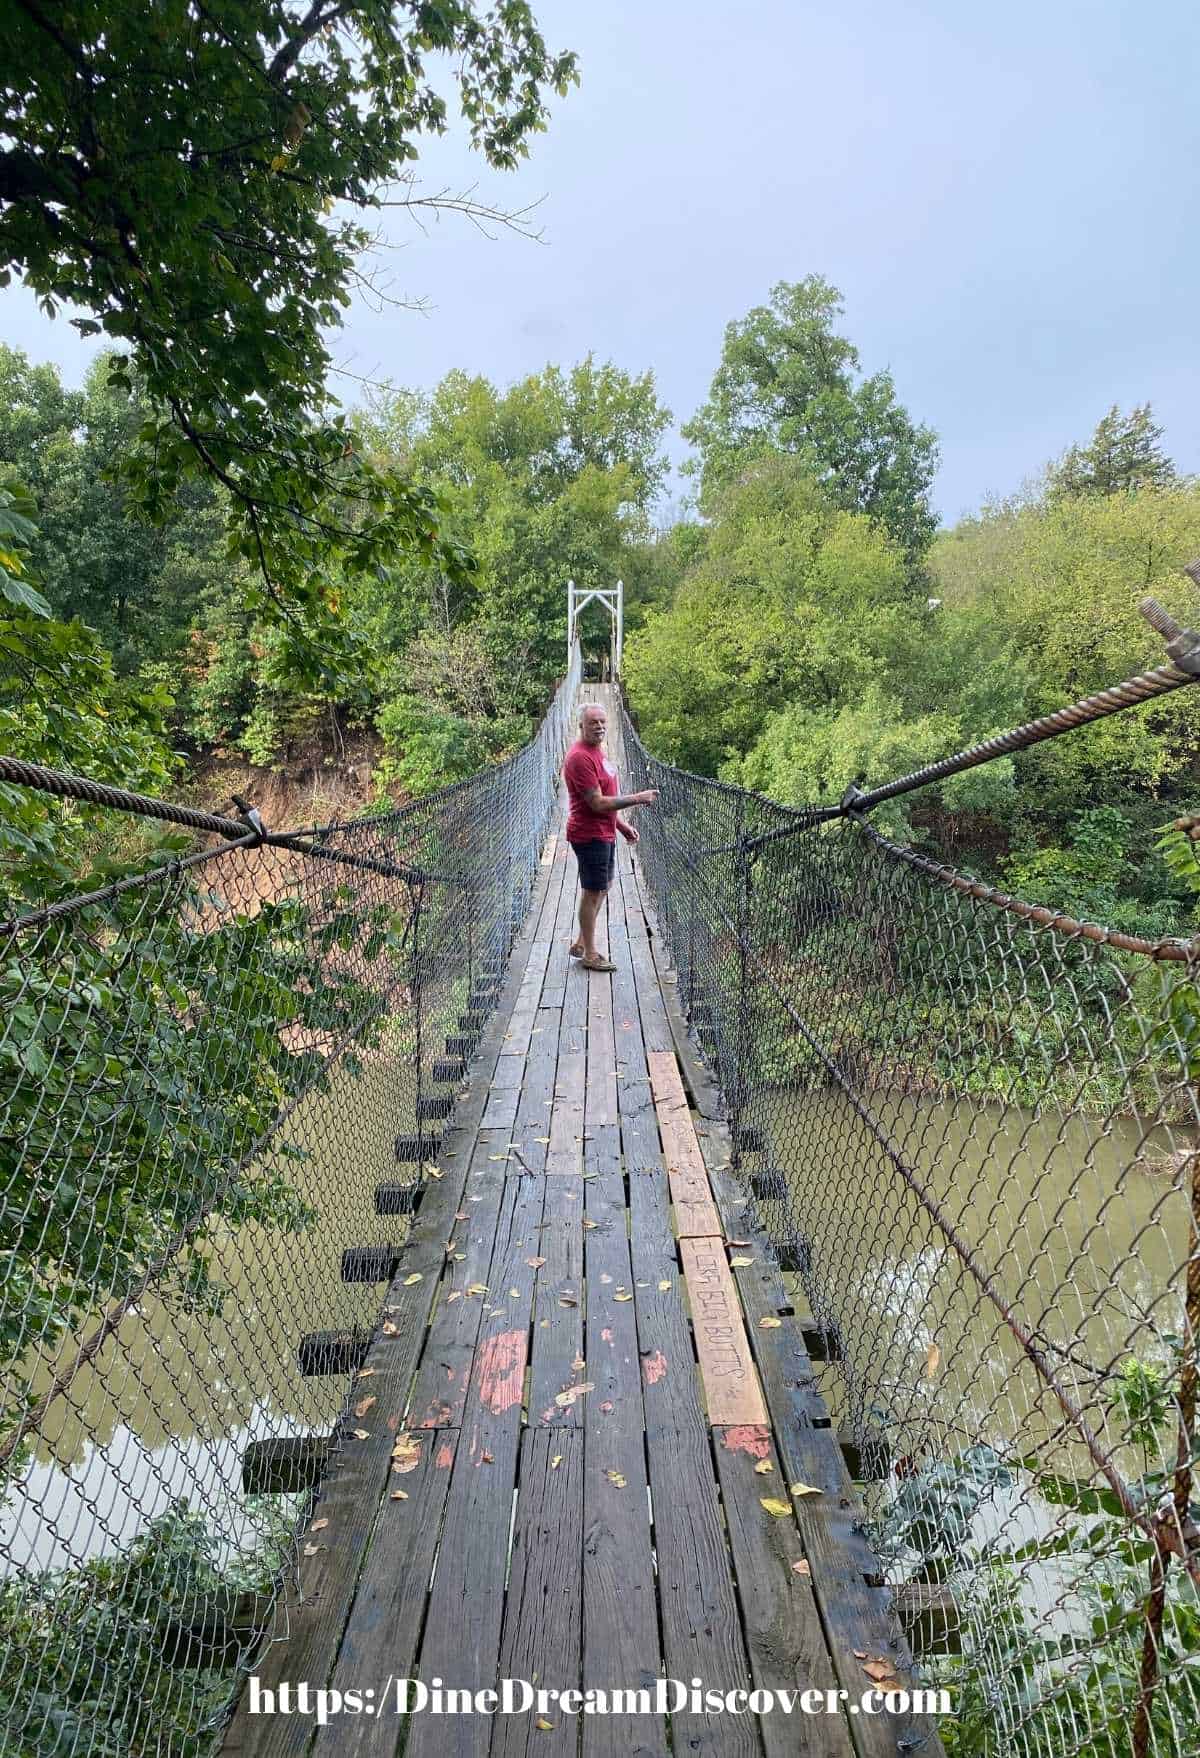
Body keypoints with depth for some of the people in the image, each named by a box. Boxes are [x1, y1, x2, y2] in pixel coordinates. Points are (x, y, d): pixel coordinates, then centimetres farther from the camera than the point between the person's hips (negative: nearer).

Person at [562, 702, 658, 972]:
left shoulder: (596, 751, 12)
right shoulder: (580, 757, -20)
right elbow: (597, 803, -24)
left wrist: (621, 824, 16)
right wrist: (638, 798, -20)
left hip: (604, 833, 10)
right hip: (590, 836, -10)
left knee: (602, 888, 18)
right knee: (593, 892, 0)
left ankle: (581, 943, 30)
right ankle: (589, 955, 13)